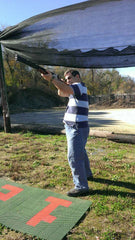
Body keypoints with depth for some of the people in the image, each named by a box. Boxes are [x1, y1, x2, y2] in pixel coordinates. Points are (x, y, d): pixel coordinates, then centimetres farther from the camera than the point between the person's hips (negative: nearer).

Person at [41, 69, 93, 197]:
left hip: (77, 129, -11)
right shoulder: (76, 88, 17)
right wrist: (59, 82, 0)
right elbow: (61, 93, 18)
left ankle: (81, 187, 0)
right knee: (81, 153, 23)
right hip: (73, 128, 11)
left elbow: (68, 90, -32)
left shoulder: (80, 86, -11)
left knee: (74, 157, -9)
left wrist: (52, 79, -39)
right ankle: (87, 174, 42)